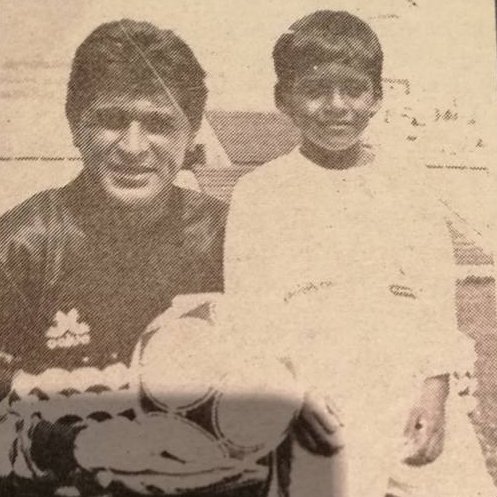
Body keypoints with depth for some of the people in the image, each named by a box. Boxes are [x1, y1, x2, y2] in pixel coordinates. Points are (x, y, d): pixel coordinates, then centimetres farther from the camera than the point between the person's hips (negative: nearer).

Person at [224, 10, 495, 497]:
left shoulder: (402, 181, 6)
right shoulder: (259, 193, -1)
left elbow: (436, 296, 3)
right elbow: (251, 317, -2)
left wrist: (435, 393, -7)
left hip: (416, 408, 3)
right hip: (319, 418, -2)